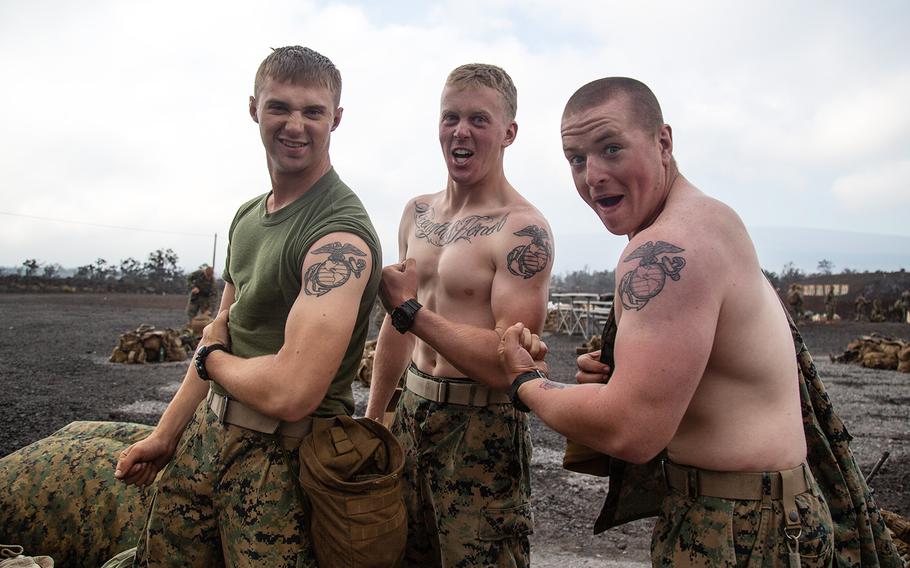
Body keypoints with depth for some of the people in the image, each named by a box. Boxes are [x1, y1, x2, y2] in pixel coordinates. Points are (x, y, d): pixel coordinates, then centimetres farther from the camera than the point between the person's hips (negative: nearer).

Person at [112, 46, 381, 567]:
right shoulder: (247, 217, 9)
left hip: (284, 457, -8)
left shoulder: (341, 233, -22)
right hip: (207, 434, 8)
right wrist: (165, 435, 19)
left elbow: (290, 394, -29)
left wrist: (212, 360, -8)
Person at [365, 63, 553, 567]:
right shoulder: (417, 212, 6)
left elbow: (509, 365, -24)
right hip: (412, 413, 7)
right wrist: (371, 417, 20)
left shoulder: (523, 231, -17)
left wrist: (411, 310, -20)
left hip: (481, 430, -7)